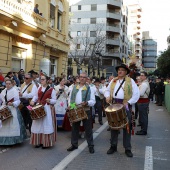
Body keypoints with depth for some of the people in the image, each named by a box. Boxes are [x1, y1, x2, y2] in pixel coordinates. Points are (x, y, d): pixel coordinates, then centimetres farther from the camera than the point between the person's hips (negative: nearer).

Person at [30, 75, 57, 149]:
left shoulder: (51, 90, -6)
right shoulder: (39, 88, 11)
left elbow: (54, 101, -6)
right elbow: (36, 96, 17)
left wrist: (49, 100, -25)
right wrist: (33, 101, -3)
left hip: (47, 109, -5)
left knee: (46, 125, -2)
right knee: (38, 125, 8)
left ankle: (46, 143, 8)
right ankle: (39, 142, 19)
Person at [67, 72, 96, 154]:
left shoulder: (89, 89, -4)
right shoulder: (74, 88, 9)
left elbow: (93, 101, -7)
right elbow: (71, 98, 17)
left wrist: (87, 103, -25)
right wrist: (70, 105, 1)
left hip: (86, 111, -4)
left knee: (88, 129, 3)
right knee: (74, 128, 12)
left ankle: (91, 146, 14)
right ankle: (74, 144, 25)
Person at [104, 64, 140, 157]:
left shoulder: (130, 81, -1)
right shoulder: (113, 80, 11)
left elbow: (136, 94, -6)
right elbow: (107, 90, 18)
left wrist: (128, 102, -17)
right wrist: (107, 96, -3)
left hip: (125, 105, -4)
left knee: (127, 127, 2)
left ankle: (127, 149, 12)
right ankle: (113, 146, 23)